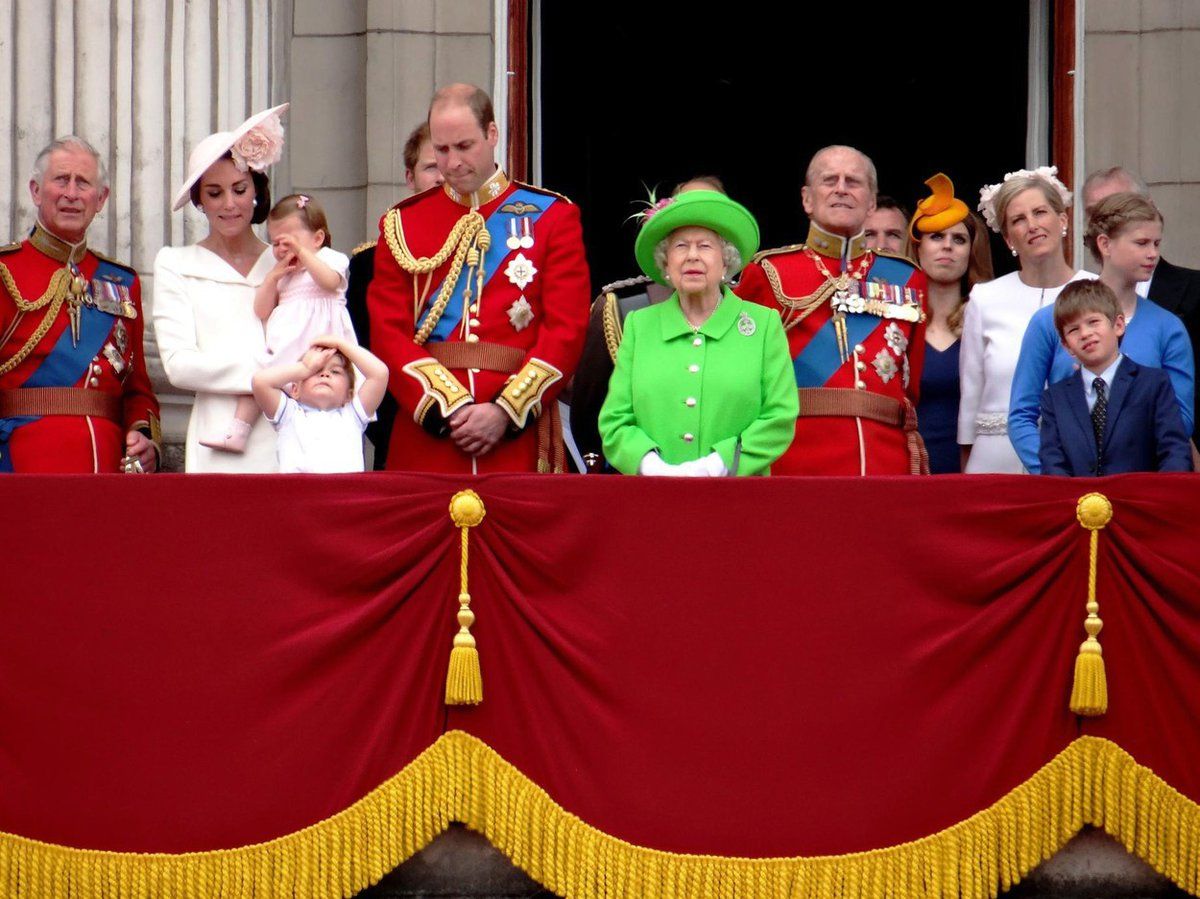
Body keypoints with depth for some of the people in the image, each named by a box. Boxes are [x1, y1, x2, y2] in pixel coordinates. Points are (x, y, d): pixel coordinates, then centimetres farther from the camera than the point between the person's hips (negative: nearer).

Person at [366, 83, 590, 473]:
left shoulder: (551, 217, 6)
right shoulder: (402, 224, 10)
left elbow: (567, 329, -1)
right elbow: (388, 331, 2)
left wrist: (506, 412, -12)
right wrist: (447, 406, -11)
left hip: (519, 436, -1)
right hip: (426, 430, 1)